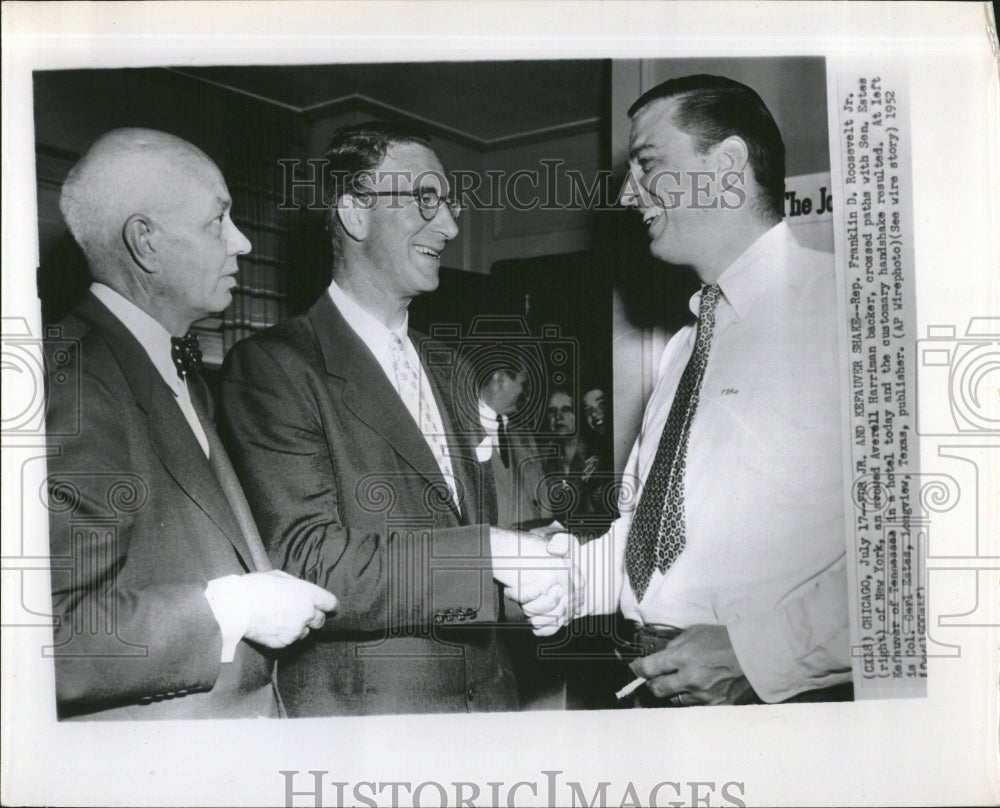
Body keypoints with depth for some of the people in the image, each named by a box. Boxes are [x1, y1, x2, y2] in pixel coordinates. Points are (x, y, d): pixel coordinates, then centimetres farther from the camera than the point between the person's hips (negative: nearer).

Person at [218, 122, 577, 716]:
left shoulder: (444, 368, 11)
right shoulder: (272, 365, -13)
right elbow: (306, 563, -22)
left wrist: (534, 554, -3)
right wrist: (492, 554, -25)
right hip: (358, 711, -6)